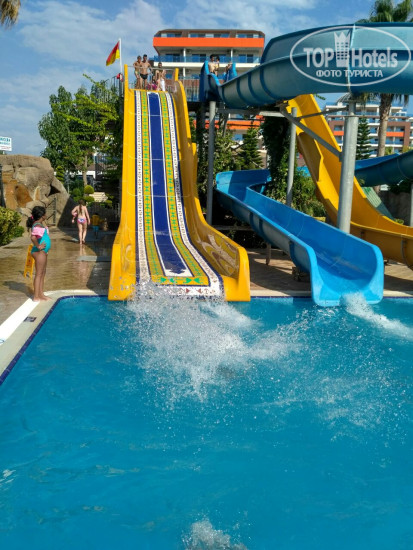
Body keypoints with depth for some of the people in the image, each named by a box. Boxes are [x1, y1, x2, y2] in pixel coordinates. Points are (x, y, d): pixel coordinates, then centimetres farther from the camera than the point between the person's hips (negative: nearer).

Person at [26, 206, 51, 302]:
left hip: (43, 252, 10)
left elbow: (45, 228, 35)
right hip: (39, 252, -10)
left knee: (42, 273, 15)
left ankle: (41, 294, 23)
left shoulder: (39, 224, 11)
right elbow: (33, 237, -34)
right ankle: (36, 297, 0)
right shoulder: (38, 226, -19)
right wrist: (38, 246, -23)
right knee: (39, 274, -5)